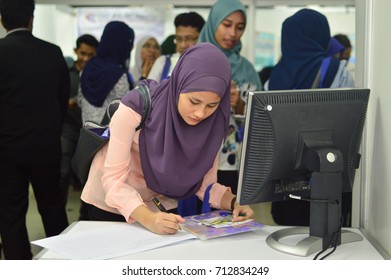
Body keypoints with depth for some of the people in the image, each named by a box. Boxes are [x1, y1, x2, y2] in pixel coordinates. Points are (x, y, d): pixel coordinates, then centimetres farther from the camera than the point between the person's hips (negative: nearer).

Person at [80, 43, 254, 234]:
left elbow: (205, 183, -10)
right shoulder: (136, 106, -29)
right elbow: (113, 179, -28)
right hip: (112, 204, -3)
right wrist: (147, 218, -42)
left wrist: (233, 203, -28)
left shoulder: (212, 124, -16)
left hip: (162, 208, 3)